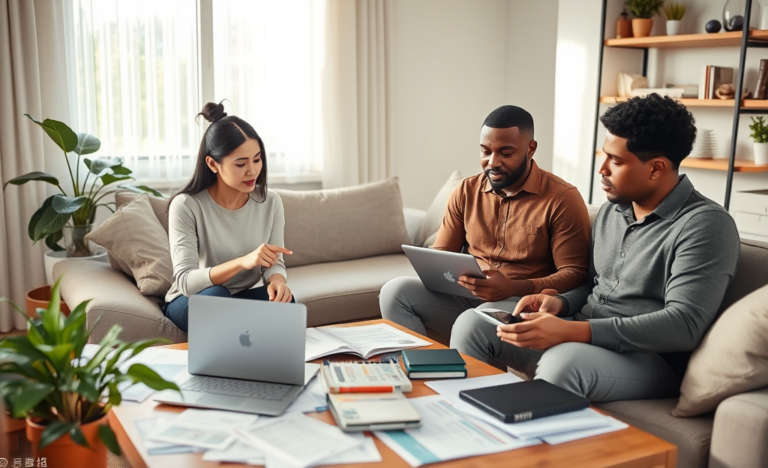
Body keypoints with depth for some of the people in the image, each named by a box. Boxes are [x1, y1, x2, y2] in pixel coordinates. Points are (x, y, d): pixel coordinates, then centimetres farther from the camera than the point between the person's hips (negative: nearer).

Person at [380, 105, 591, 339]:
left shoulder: (562, 198, -7)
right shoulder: (467, 191, 8)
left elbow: (575, 274, -11)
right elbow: (440, 253, 14)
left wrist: (513, 288, -27)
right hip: (467, 297, 5)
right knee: (395, 291, -18)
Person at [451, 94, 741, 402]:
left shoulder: (704, 225, -13)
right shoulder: (611, 210, 12)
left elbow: (684, 325, -22)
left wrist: (572, 331, -30)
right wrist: (560, 303, -3)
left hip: (648, 357, -7)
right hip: (578, 336, 8)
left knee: (563, 362, -38)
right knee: (473, 324, -7)